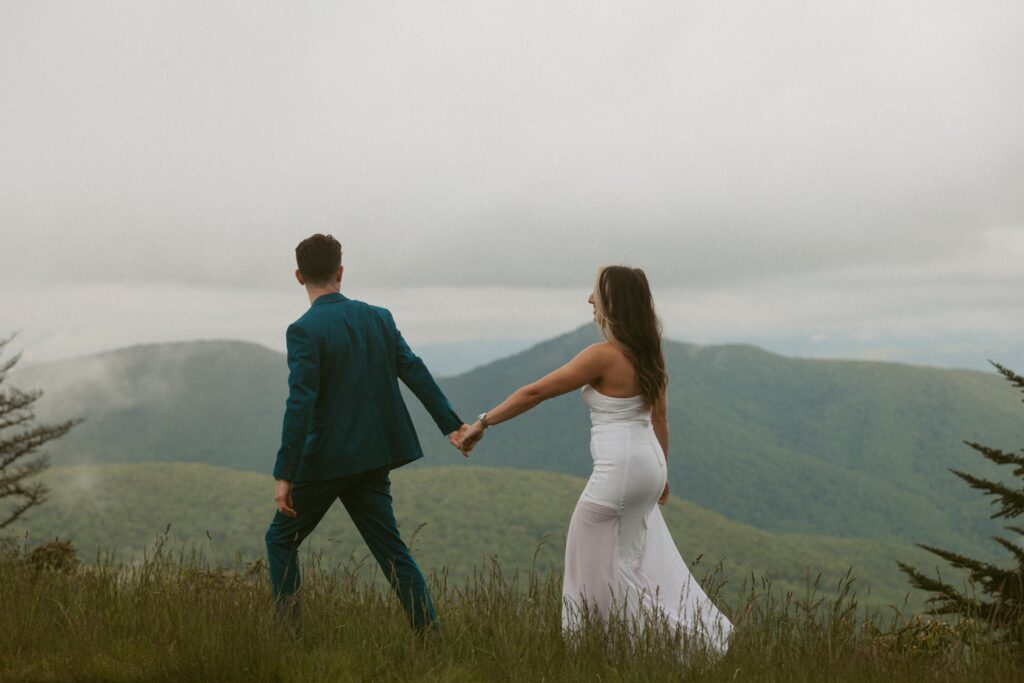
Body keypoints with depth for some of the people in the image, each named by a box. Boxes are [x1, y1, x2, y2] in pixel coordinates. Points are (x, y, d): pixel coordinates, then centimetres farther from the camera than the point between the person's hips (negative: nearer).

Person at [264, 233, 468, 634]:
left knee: (281, 540, 11)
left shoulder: (304, 330, -13)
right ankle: (429, 633, 5)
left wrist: (284, 475, -18)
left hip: (325, 460, -6)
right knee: (390, 549, 11)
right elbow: (415, 372, 7)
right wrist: (450, 424, 14)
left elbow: (300, 405, -19)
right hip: (374, 457, 6)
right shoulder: (378, 318, 5)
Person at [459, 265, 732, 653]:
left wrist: (483, 423, -6)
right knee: (638, 557, 20)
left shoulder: (604, 356, -17)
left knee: (589, 558, 5)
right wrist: (661, 472, 24)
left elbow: (535, 393, -14)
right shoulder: (648, 353, 7)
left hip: (618, 468, -9)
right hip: (648, 461, 9)